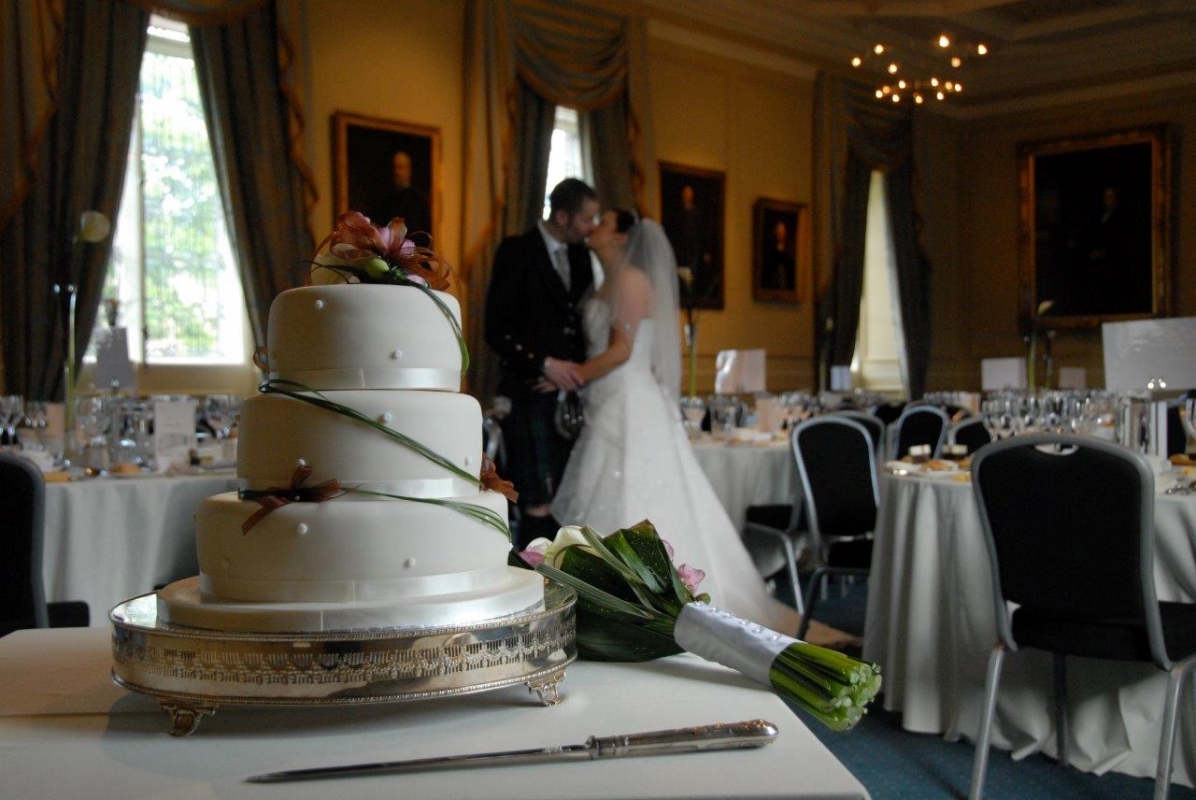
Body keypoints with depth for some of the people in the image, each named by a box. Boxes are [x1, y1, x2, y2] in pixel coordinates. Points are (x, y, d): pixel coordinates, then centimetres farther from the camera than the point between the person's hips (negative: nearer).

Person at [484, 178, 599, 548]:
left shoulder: (580, 255, 14)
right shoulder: (517, 251, -5)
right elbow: (496, 329, -9)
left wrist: (574, 371, 0)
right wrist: (546, 364, -16)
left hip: (567, 392, 6)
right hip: (528, 395, -6)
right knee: (536, 508, -8)